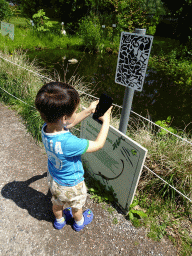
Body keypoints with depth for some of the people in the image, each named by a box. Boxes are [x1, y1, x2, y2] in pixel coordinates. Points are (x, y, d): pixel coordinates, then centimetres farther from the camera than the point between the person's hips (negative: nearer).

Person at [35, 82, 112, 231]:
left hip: (53, 178, 6)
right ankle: (79, 222, 61)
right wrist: (106, 121, -20)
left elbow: (69, 123, -4)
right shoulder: (69, 143, -46)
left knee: (57, 203, 35)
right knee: (77, 207, 29)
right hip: (71, 185, -6)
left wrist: (89, 111, -7)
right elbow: (98, 144, -31)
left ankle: (59, 221, 66)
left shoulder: (46, 128, -23)